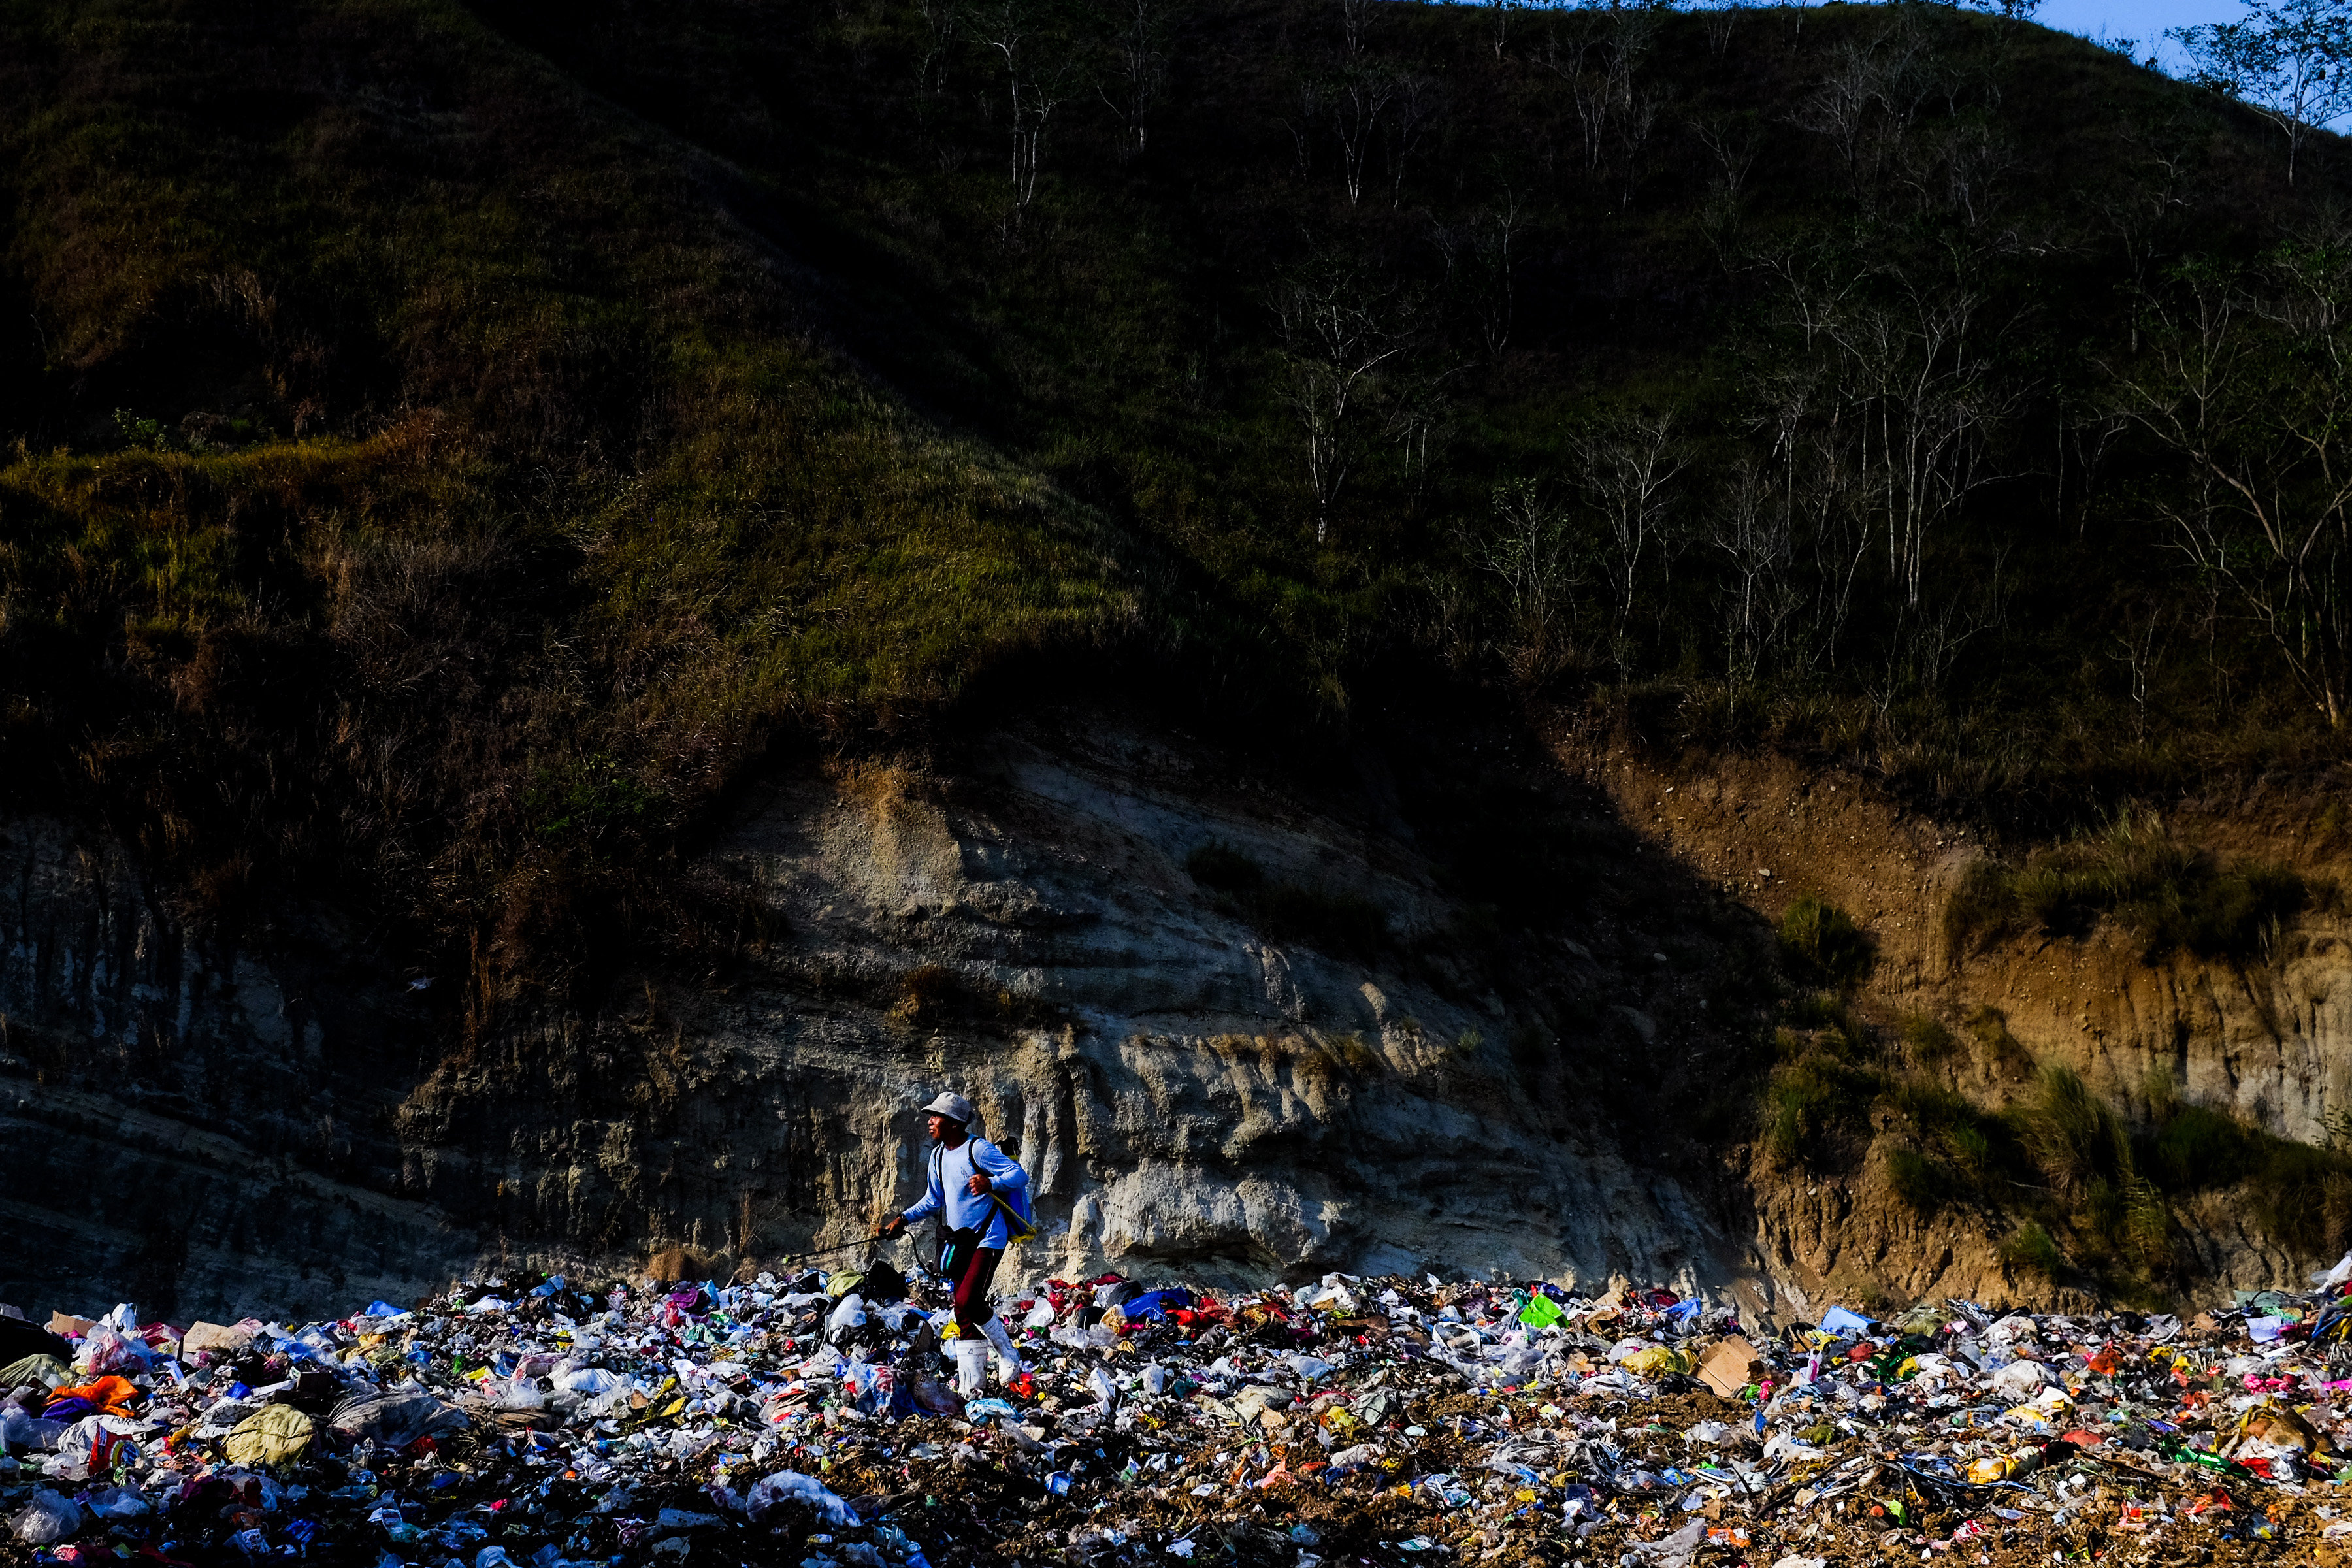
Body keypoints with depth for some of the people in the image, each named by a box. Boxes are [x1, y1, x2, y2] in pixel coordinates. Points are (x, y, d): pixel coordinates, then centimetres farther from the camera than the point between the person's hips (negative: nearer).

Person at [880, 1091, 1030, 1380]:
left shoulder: (978, 1149, -14)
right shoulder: (938, 1154, 10)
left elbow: (1020, 1175, -17)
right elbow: (934, 1200, 22)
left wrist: (990, 1183, -34)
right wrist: (904, 1219, 9)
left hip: (987, 1237, -8)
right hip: (959, 1238, 8)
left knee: (967, 1301, -21)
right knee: (964, 1315, 7)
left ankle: (1008, 1355, -4)